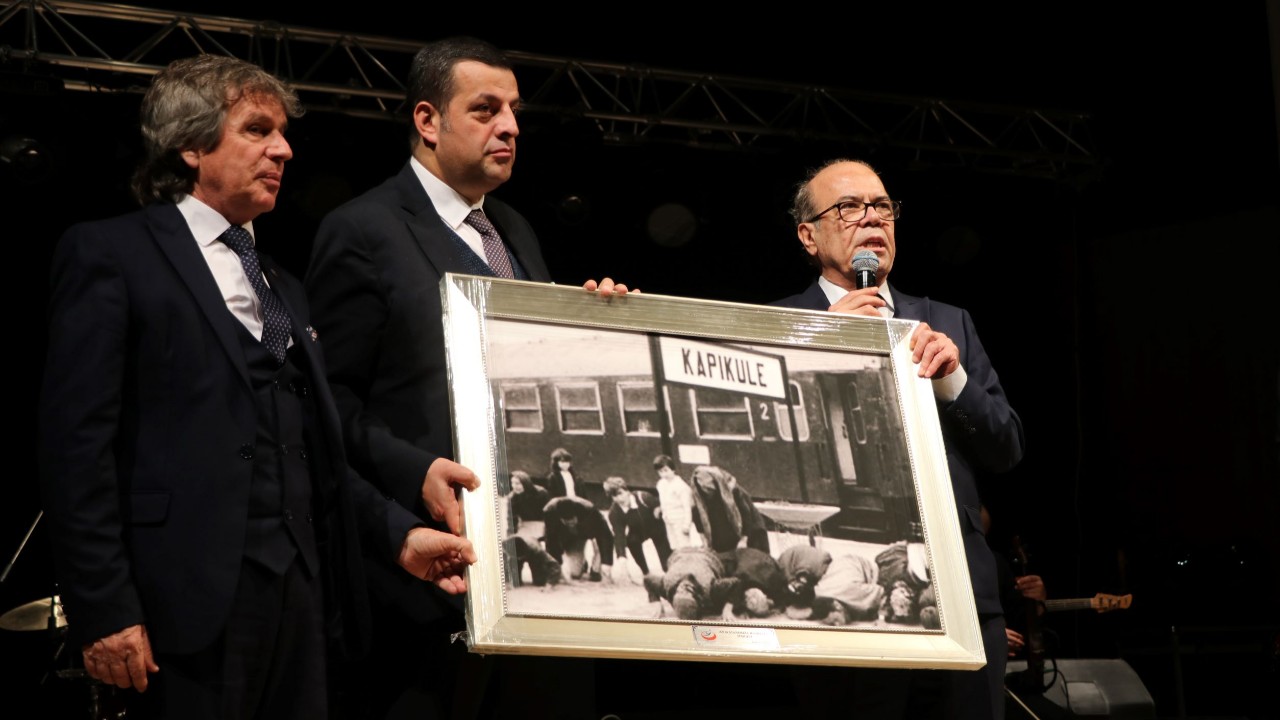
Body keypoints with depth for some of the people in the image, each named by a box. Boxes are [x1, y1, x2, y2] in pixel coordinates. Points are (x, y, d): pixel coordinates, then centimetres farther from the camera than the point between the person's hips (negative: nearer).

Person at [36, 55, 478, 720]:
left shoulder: (283, 289, 24)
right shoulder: (108, 254, 2)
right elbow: (77, 441, -8)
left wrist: (399, 536, 6)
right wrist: (102, 610, -15)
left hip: (303, 590, 7)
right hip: (192, 597, -6)